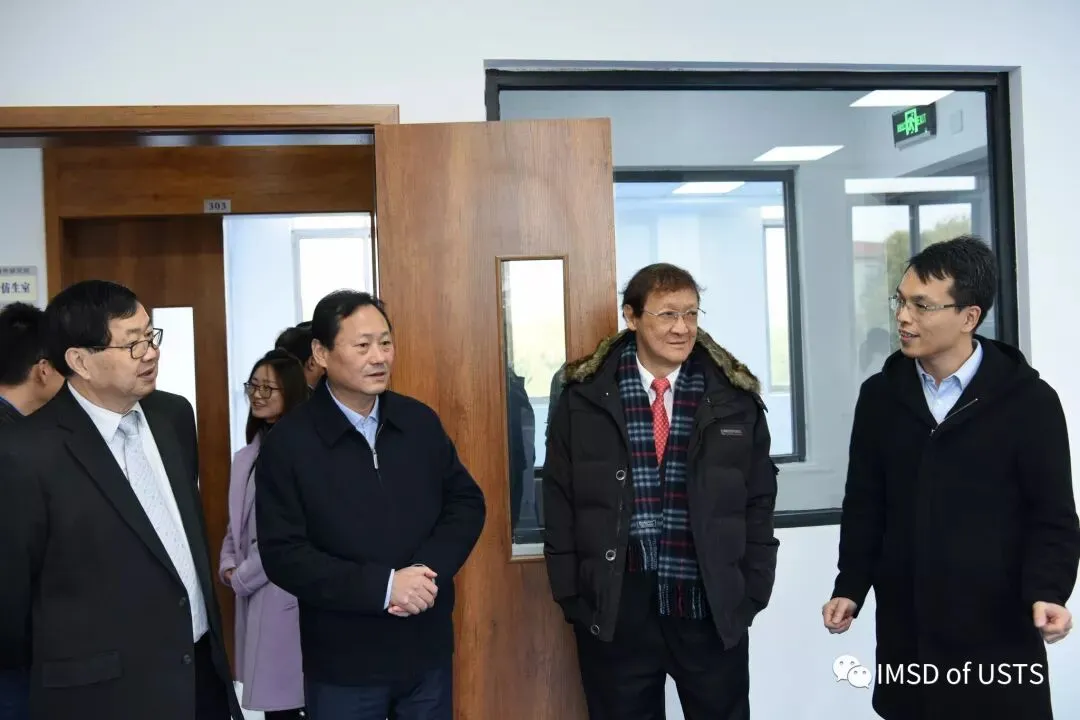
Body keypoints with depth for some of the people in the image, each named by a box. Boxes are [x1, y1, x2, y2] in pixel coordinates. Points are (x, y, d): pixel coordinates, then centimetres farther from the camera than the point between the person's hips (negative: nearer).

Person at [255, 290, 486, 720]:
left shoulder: (421, 421, 1)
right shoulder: (287, 443, -10)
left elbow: (467, 503, 4)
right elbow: (283, 555, -14)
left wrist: (430, 569, -14)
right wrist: (383, 586, -21)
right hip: (342, 664, -3)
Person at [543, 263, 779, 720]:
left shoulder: (733, 397, 0)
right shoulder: (585, 396, -3)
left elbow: (758, 501, 5)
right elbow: (560, 499, 1)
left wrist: (753, 591, 1)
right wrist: (571, 592, -2)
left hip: (713, 607, 1)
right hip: (613, 608, 0)